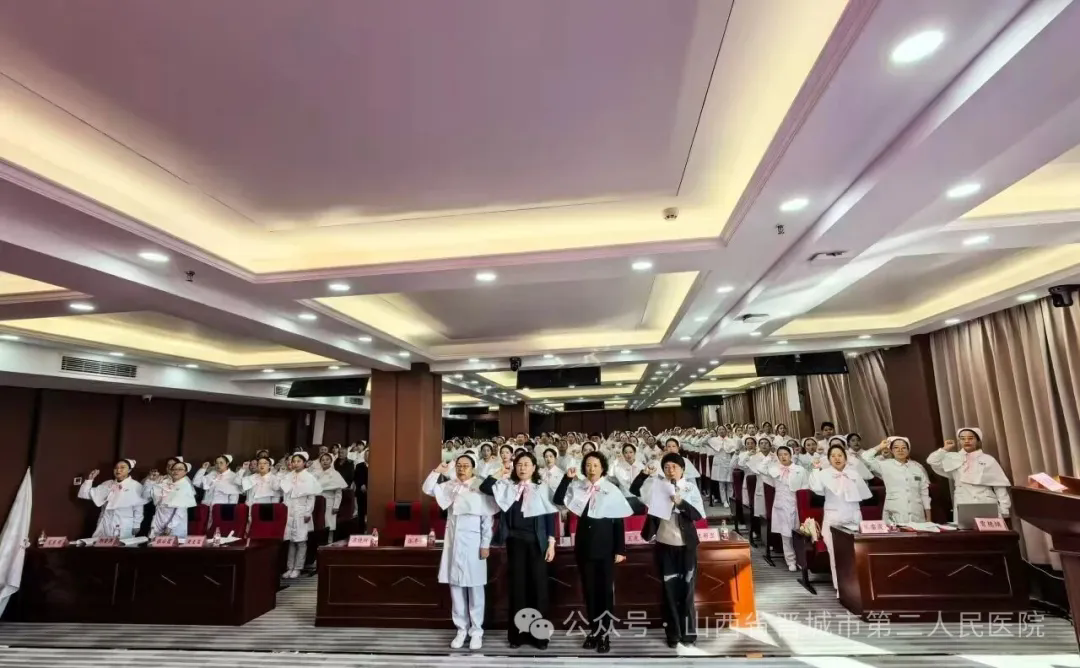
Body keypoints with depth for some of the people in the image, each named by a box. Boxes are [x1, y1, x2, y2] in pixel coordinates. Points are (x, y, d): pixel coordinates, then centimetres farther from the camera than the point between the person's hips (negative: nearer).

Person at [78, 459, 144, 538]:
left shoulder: (136, 486, -4)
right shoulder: (107, 484, 9)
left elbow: (138, 508, -2)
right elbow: (85, 494, 10)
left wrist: (136, 526, -2)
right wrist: (89, 479, -2)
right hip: (105, 526, 4)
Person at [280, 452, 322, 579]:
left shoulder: (309, 477, -3)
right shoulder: (288, 476, 8)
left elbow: (311, 497, -5)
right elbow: (285, 494, 13)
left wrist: (308, 513, -11)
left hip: (301, 513, -4)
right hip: (289, 512, 4)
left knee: (301, 541, 1)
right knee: (291, 540, 7)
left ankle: (297, 568, 7)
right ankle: (290, 567, 15)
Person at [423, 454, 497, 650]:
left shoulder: (480, 487, -8)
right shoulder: (450, 485, 7)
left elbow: (487, 518, -7)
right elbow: (427, 489, 6)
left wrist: (486, 544, -9)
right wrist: (437, 471, -6)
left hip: (473, 542, -4)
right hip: (453, 541, 5)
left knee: (475, 588, 4)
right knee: (455, 587, 10)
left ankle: (476, 631, 16)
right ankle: (461, 629, 22)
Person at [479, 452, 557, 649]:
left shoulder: (542, 488, 1)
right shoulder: (507, 486, 6)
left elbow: (551, 516, -1)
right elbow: (484, 488, -6)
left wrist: (551, 543, -6)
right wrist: (500, 473, -5)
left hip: (536, 542, -1)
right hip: (515, 541, 2)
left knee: (538, 585, 3)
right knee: (517, 585, 8)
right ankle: (517, 633, 19)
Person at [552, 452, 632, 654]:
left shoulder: (612, 490, -6)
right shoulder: (578, 487, 0)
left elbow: (619, 521, -4)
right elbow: (557, 500, -7)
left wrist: (620, 549, -6)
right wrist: (567, 478, -16)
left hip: (605, 546, -2)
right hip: (584, 545, 3)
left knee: (605, 589, 5)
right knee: (589, 589, 11)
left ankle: (605, 634, 15)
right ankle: (593, 631, 24)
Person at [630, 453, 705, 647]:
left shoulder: (690, 487, -2)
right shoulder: (657, 485, 0)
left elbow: (698, 515, -10)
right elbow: (634, 491, -7)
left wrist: (681, 503, -25)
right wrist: (644, 474, -21)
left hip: (685, 545, -1)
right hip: (664, 544, 1)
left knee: (686, 589, 8)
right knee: (668, 589, 8)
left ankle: (689, 632, 22)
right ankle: (673, 633, 19)